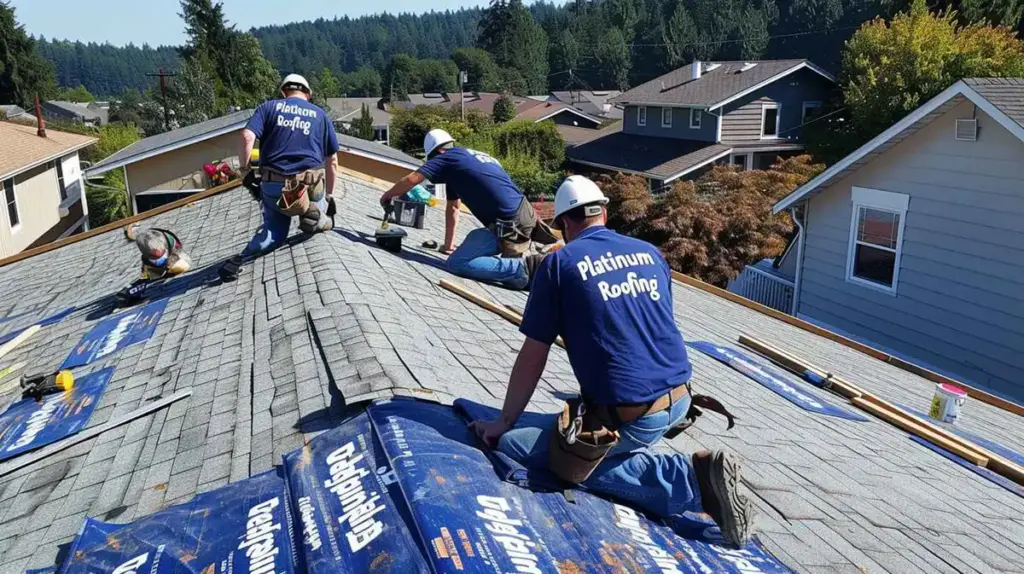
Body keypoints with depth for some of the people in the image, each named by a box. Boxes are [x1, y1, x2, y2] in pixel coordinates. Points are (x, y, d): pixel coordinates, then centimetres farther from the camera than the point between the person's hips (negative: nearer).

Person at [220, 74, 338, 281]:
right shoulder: (320, 114, 14)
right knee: (319, 205, 30)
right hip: (310, 184, -1)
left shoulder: (269, 107, 11)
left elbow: (247, 136, -8)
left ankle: (242, 258, -9)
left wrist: (244, 168, 1)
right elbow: (332, 160, 14)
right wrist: (329, 196, 21)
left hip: (274, 183, 1)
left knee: (274, 231, 19)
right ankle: (314, 214, -8)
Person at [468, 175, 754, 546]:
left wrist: (505, 421, 10)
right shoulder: (650, 252, 11)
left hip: (630, 417, -9)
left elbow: (532, 358, -3)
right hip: (679, 400, 9)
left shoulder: (558, 263, -5)